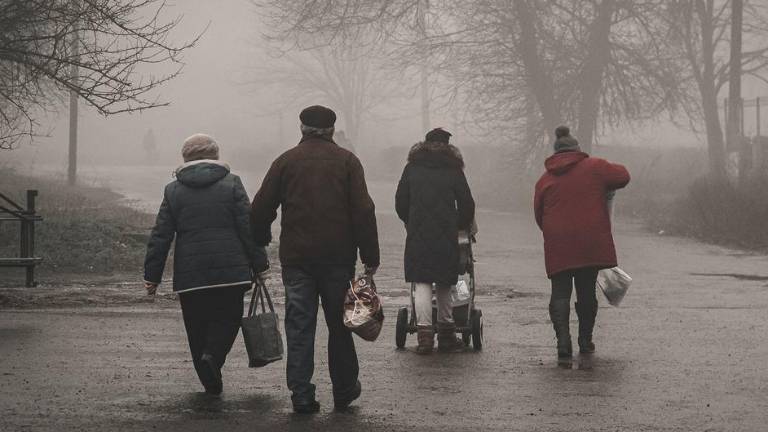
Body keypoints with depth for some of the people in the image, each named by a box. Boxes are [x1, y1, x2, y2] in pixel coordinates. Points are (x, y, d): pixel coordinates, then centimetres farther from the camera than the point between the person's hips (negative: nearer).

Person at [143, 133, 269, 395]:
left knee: (197, 326, 12)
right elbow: (249, 228, -1)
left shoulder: (173, 190, 7)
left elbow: (160, 236, 5)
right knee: (227, 318, 11)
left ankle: (211, 383, 12)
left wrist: (151, 276, 9)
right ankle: (213, 355, -17)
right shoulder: (231, 184, 3)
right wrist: (260, 265, 5)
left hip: (189, 274, 1)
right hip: (229, 270, -1)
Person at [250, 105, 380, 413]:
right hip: (338, 257, 0)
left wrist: (258, 245, 15)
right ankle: (344, 391, 17)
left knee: (299, 327, 3)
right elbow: (364, 211, -4)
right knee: (339, 325, 10)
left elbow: (261, 210, 2)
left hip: (296, 259, 0)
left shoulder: (285, 162, 4)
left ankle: (302, 396, -1)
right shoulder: (346, 161, 2)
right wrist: (370, 256, -2)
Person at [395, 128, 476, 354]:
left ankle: (424, 332, -13)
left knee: (422, 284, -1)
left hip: (417, 236, 0)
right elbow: (467, 205, 5)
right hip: (446, 237, 0)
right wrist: (461, 226, 23)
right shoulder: (454, 170, 5)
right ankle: (446, 333, 17)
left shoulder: (412, 168, 7)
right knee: (444, 284, 12)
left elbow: (400, 202, 8)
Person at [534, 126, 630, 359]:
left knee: (560, 291, 2)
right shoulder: (594, 167, 3)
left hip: (557, 246, 1)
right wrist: (604, 189, 23)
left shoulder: (545, 179, 9)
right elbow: (623, 176, 6)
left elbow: (539, 215, 12)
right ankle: (585, 340, 18)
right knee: (587, 291, 11)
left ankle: (563, 337, -18)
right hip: (591, 242, 0)